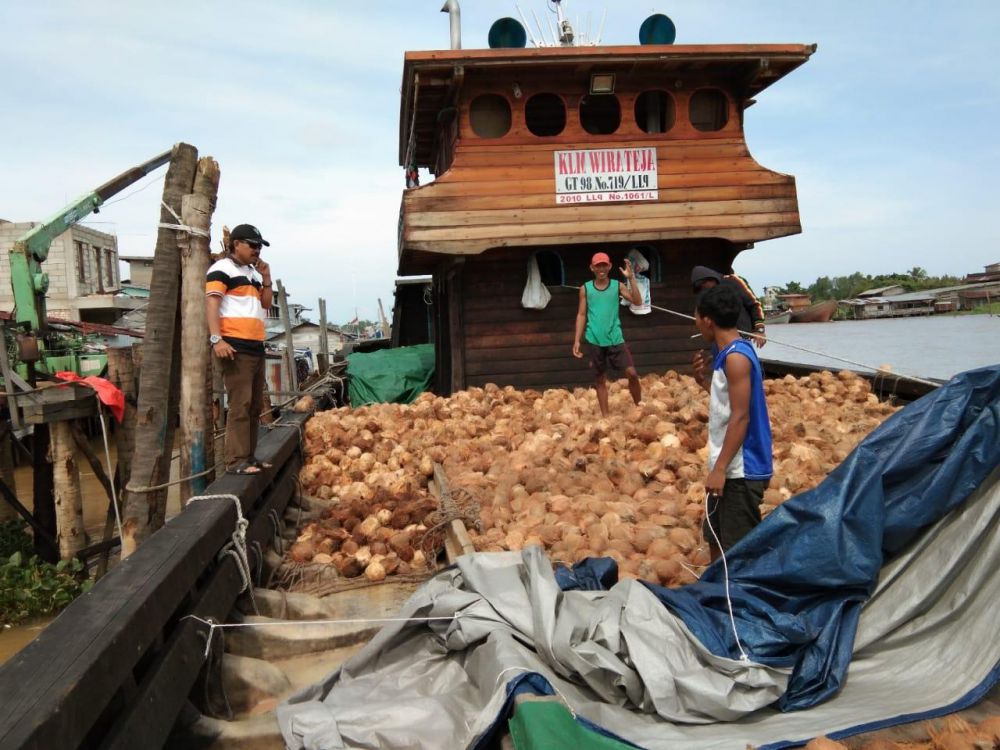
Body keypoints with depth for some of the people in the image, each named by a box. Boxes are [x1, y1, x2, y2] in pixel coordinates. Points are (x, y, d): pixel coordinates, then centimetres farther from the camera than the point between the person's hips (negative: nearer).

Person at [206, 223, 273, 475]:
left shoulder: (253, 272, 23)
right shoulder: (222, 269, -2)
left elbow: (266, 304, 25)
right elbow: (212, 305, -11)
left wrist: (266, 279, 10)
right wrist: (216, 339, -23)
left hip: (256, 348, 9)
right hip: (236, 348, -9)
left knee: (255, 407, 9)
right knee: (240, 405, -12)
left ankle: (249, 456, 15)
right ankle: (236, 461, -11)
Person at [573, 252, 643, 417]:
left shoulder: (617, 285, 2)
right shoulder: (585, 289, 1)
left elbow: (637, 301, -8)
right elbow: (581, 315, 4)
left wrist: (630, 278, -16)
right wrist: (577, 340, 0)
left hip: (615, 339, 0)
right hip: (595, 341, 0)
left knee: (632, 373, -7)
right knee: (601, 380, 8)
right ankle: (605, 416, 17)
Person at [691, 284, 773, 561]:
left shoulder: (736, 357, -18)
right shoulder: (727, 353, 11)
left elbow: (740, 417, -21)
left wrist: (719, 468, -21)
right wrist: (703, 378, 7)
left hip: (740, 470, -10)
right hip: (729, 466, 10)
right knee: (716, 540, 19)